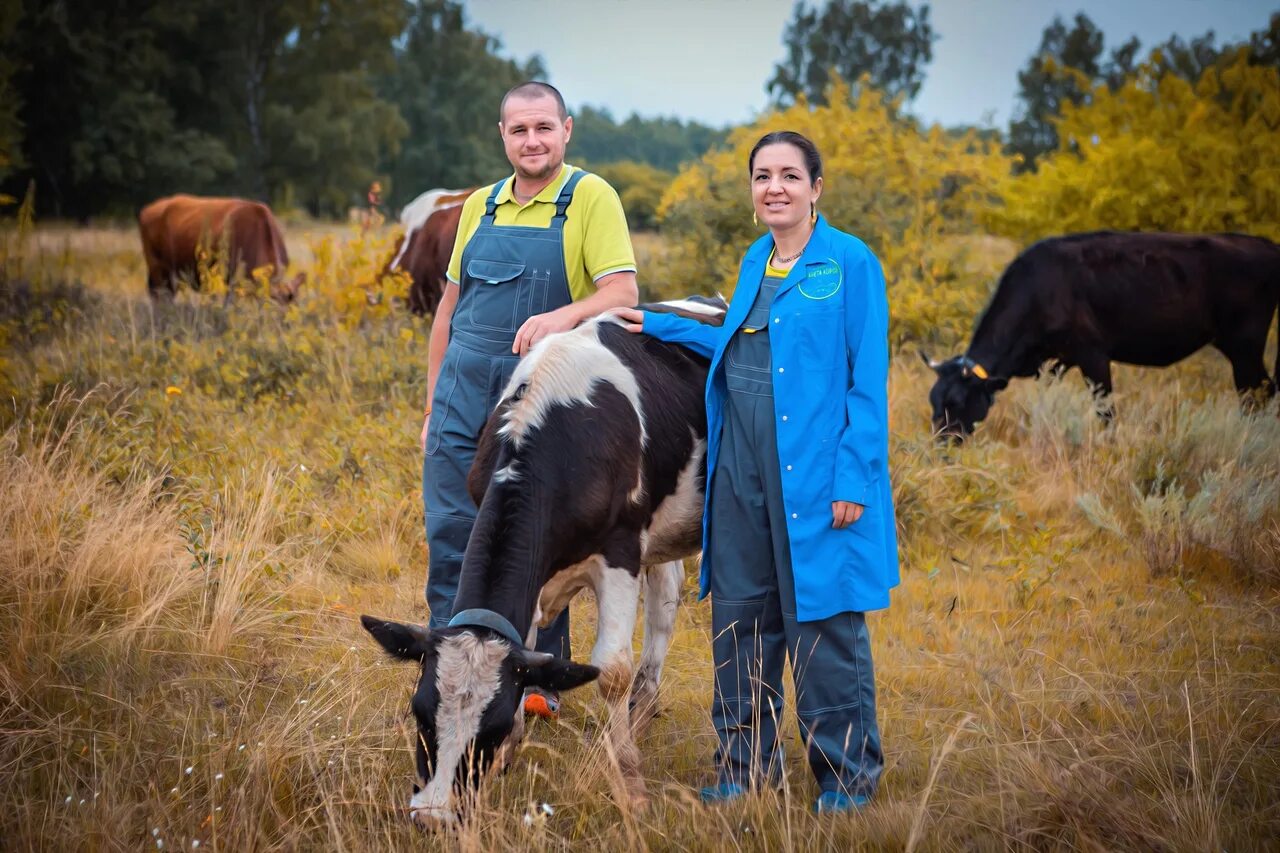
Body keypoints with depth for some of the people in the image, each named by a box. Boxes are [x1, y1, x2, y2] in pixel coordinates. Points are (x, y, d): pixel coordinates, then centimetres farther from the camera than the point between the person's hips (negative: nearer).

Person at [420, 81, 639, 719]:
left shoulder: (590, 198, -2)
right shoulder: (480, 206, 13)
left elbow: (622, 293, -13)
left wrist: (564, 314, -33)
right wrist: (433, 406, 15)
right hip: (464, 397, 4)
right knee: (451, 536, 1)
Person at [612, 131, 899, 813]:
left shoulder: (851, 263, -7)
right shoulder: (754, 262, 12)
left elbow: (868, 378, -9)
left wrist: (853, 479, -14)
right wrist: (660, 326, 25)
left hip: (816, 473, -6)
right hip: (740, 472, 7)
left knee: (823, 624, -2)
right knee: (740, 617, 11)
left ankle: (848, 776, 11)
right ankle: (746, 765, 23)